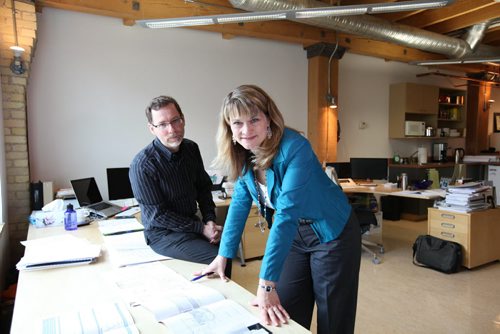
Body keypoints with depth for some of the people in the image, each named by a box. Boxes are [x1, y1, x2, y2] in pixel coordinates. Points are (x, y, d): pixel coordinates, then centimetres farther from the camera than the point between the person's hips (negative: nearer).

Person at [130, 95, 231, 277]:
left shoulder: (191, 148, -1)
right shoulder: (142, 165, -21)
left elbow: (204, 187, 10)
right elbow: (157, 215, -17)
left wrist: (209, 220, -5)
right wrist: (201, 228, -17)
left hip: (192, 222, 7)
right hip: (163, 233, -6)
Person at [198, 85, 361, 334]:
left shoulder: (294, 148, -29)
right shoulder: (244, 154, -8)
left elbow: (287, 213, -34)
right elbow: (240, 202, 1)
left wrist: (267, 284, -35)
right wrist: (223, 255, -1)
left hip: (332, 233, -5)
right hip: (294, 234, 6)